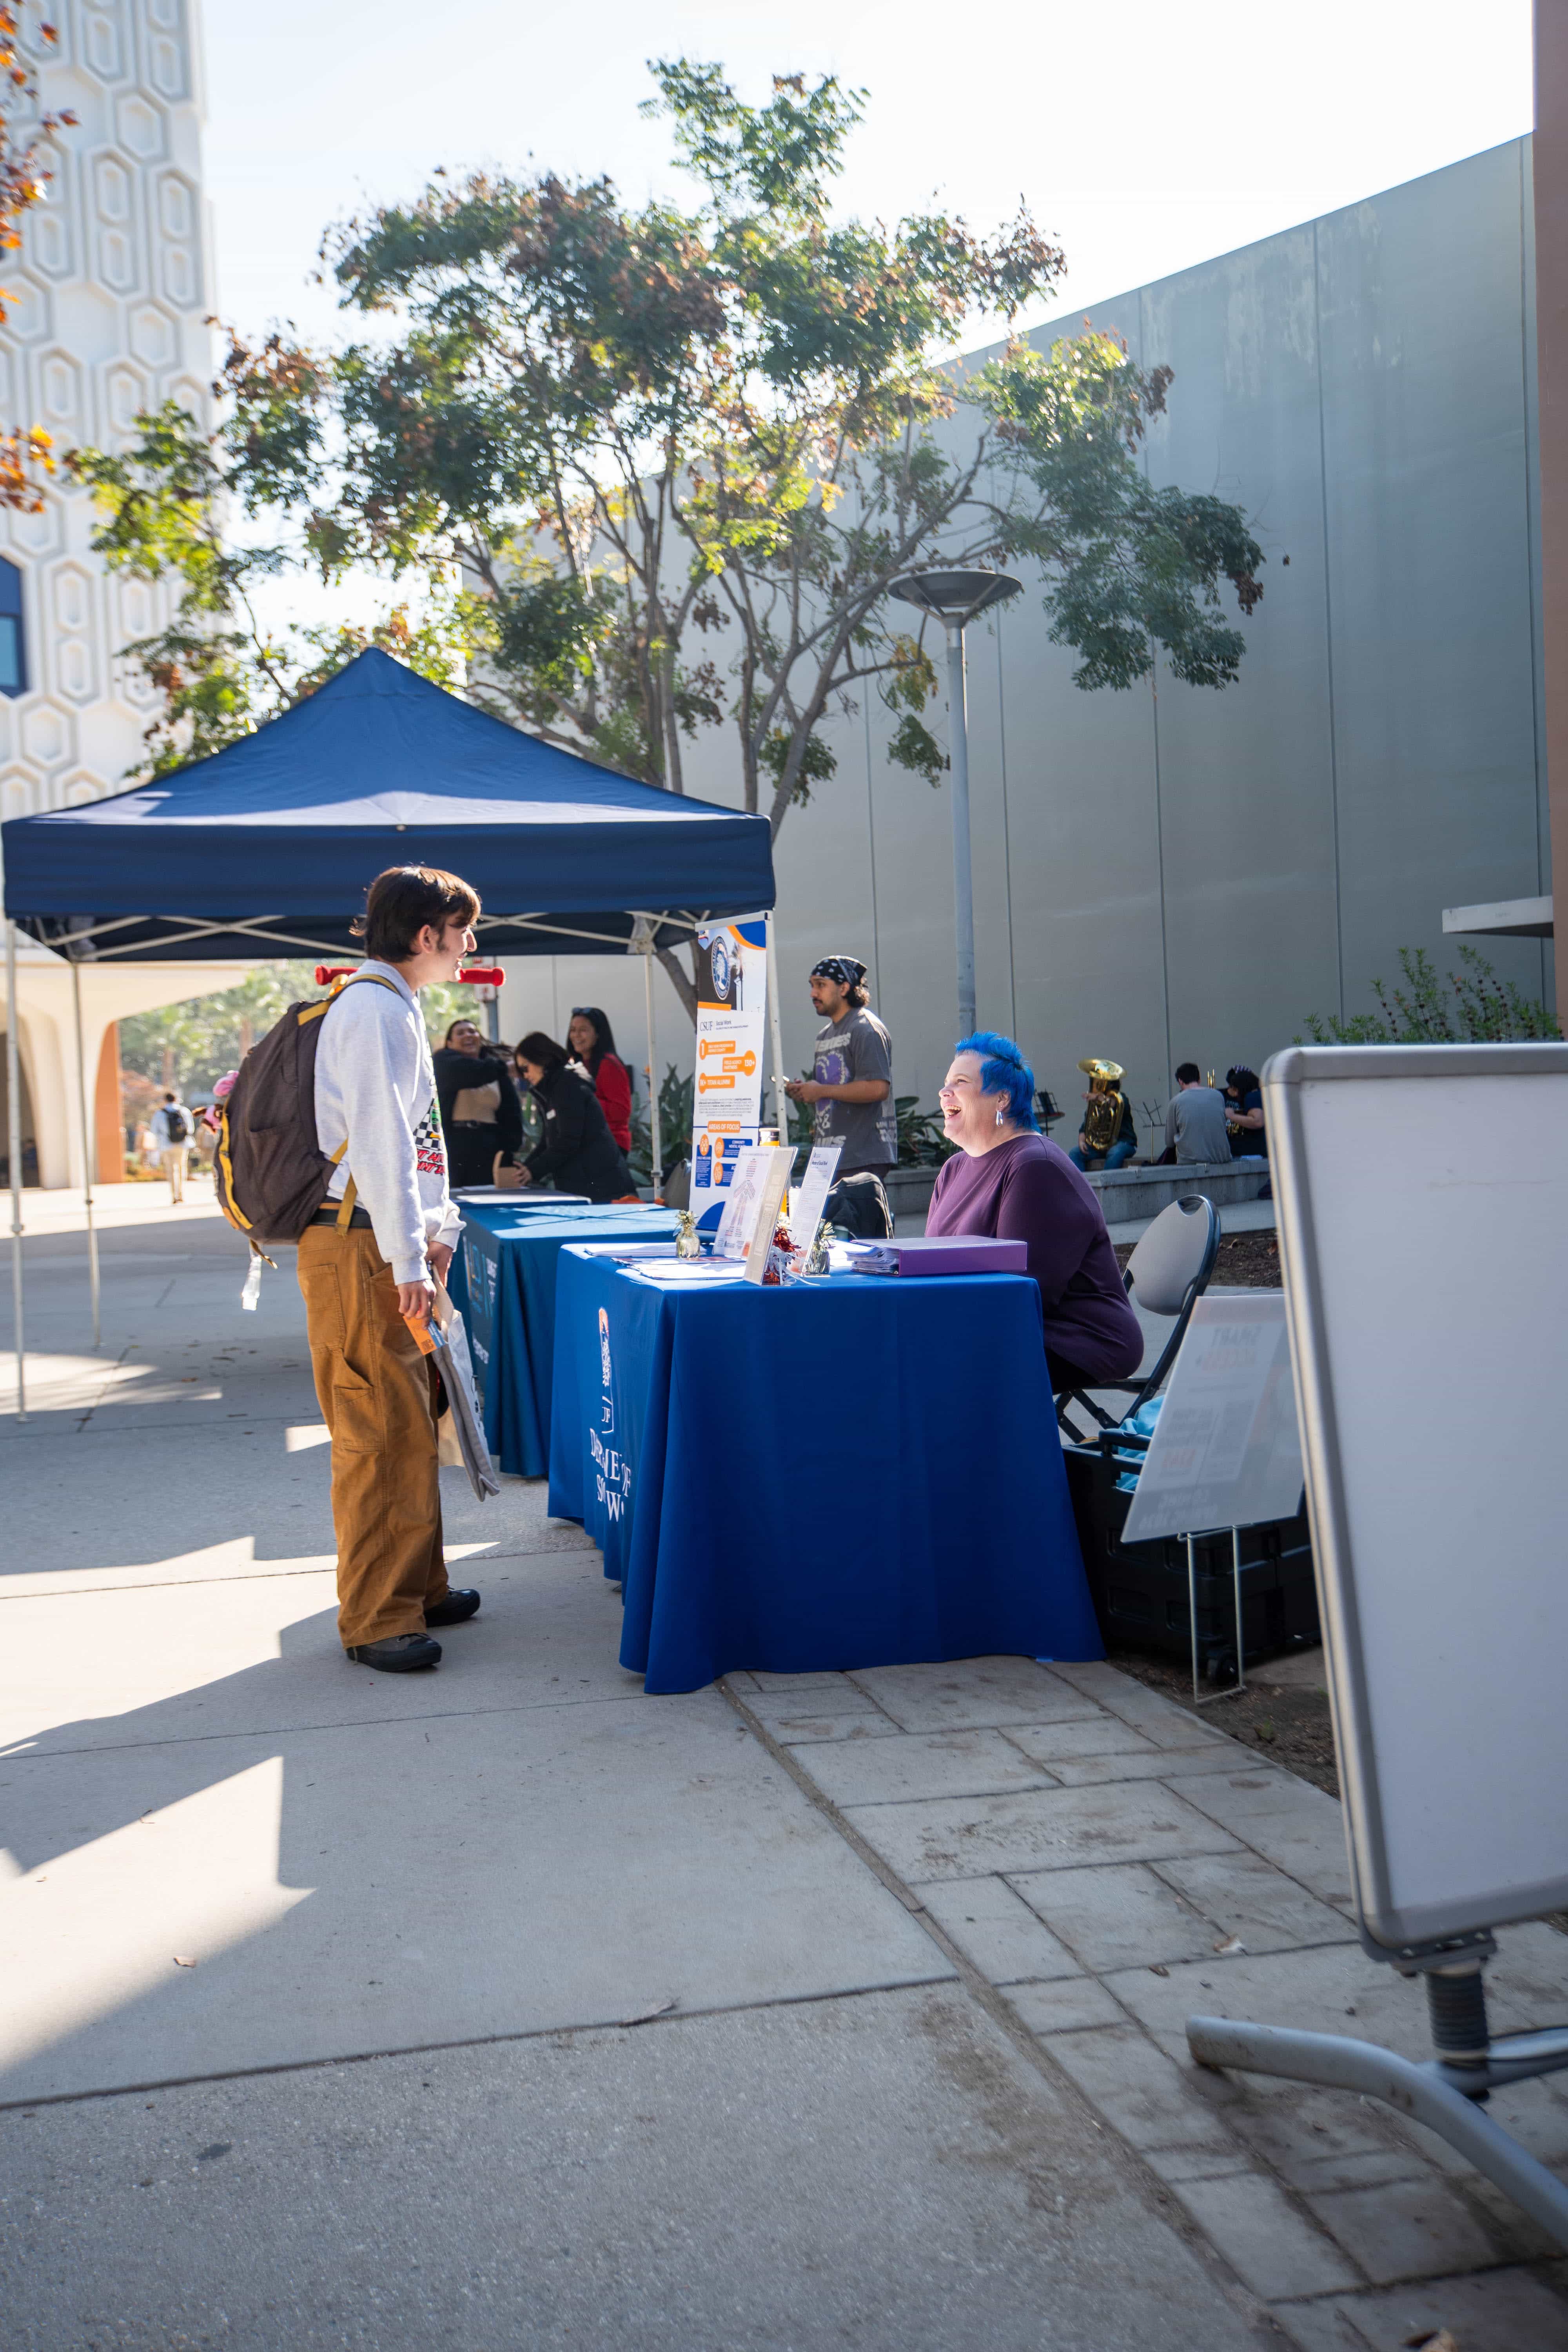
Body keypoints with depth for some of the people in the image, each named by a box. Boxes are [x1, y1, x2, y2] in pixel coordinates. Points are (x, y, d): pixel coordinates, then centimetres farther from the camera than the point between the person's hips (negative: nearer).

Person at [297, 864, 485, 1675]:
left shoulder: (393, 1007, 20)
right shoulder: (376, 1010, -14)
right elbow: (380, 1144, -21)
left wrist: (437, 1229, 21)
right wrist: (408, 1260, -22)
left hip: (388, 1248, 11)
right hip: (358, 1250, -11)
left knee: (409, 1425, 16)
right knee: (379, 1433, -7)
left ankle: (416, 1588, 27)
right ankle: (375, 1621, 0)